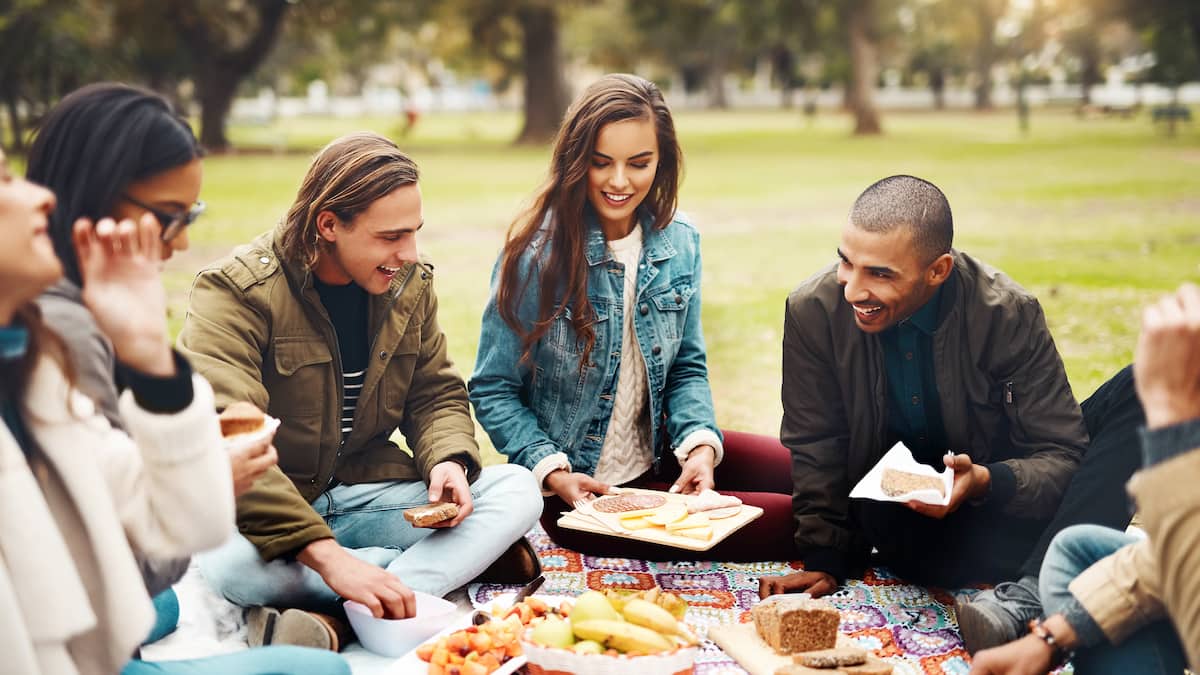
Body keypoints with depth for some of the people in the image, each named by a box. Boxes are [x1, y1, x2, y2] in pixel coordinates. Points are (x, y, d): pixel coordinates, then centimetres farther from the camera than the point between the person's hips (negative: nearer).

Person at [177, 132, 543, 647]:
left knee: (516, 489, -14)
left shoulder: (409, 283, 3)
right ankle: (465, 561, -22)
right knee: (219, 561, -39)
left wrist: (450, 460, -13)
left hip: (366, 494, 5)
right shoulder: (237, 292, -18)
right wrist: (326, 555, -39)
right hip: (268, 518, -5)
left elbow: (436, 395, 13)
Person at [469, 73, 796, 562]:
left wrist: (699, 445, -11)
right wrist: (553, 472, -22)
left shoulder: (679, 243, 0)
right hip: (577, 490, -6)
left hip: (659, 460, 6)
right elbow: (492, 391, -9)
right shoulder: (536, 254, -15)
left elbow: (687, 368, 8)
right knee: (789, 522, -19)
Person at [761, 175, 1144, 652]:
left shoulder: (1008, 313, -18)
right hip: (902, 520, -1)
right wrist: (824, 559, -7)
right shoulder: (812, 311, -16)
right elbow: (815, 450, -4)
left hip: (998, 501, 2)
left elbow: (1061, 456, -15)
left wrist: (985, 481, -34)